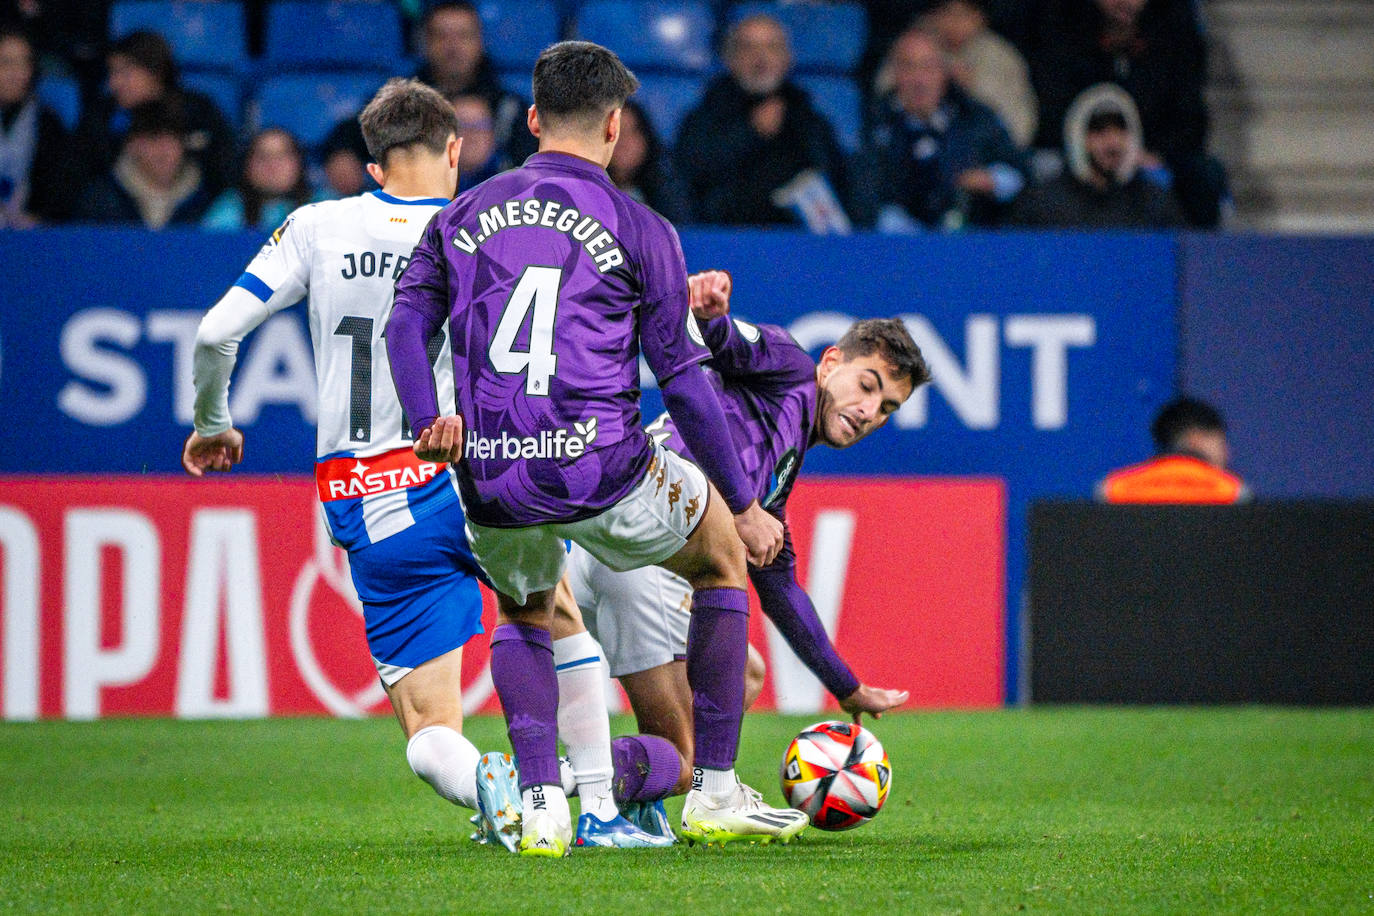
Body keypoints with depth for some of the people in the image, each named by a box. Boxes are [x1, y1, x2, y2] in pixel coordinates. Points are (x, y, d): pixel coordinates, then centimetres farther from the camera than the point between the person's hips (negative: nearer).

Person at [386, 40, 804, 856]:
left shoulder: (465, 217, 14)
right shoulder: (639, 229, 3)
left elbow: (408, 322, 1)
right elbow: (683, 381, 1)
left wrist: (428, 419, -9)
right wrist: (745, 506, 7)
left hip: (492, 482, 4)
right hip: (603, 474, -3)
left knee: (525, 616, 33)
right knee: (723, 557, 24)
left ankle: (542, 809, 13)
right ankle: (716, 795, 21)